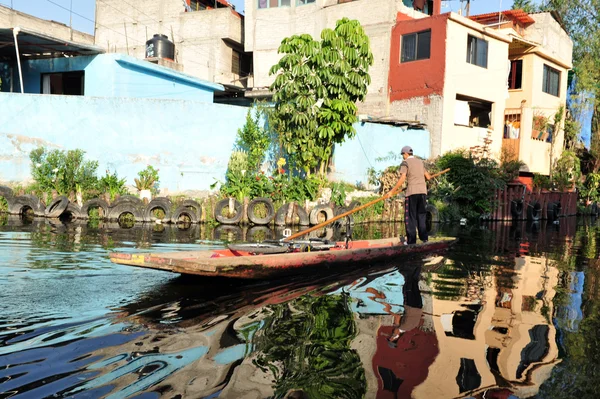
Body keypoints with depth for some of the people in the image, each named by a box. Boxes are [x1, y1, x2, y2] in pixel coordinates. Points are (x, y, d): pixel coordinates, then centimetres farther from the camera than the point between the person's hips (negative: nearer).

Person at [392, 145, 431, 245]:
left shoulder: (405, 163, -1)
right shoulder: (420, 162, 17)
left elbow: (402, 179, -13)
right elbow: (428, 177, 16)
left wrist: (393, 191, -10)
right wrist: (431, 176, 40)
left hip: (412, 192, -5)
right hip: (423, 191, 6)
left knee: (410, 216, 0)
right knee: (421, 215, 14)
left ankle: (411, 240, -1)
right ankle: (424, 237, 14)